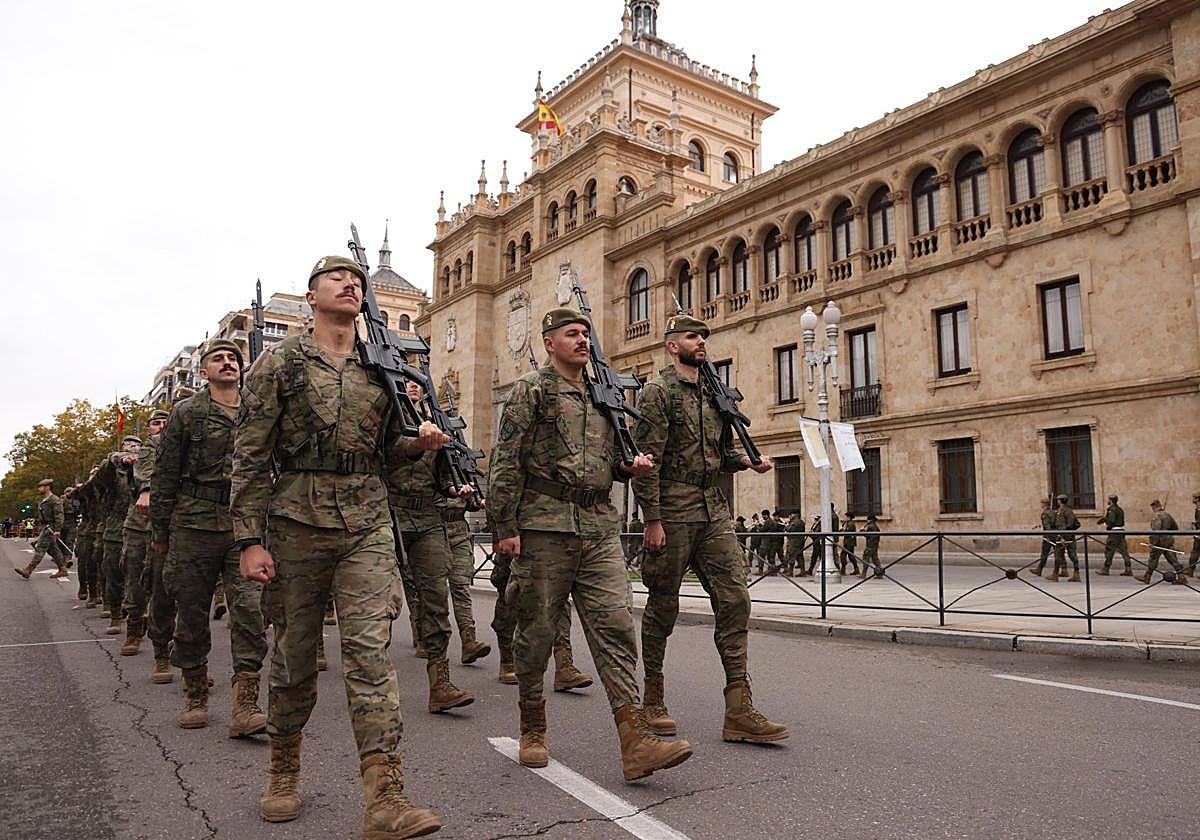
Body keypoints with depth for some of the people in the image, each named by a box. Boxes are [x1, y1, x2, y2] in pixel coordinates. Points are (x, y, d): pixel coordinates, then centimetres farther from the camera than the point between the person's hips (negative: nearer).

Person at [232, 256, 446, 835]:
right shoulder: (278, 364, 2)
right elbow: (250, 458, -2)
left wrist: (420, 441, -2)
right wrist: (250, 540, -9)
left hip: (368, 527, 2)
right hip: (296, 524, -2)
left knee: (370, 652, -6)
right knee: (294, 654, 10)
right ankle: (283, 771, 32)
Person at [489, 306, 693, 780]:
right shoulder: (531, 390, 2)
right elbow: (506, 462, -5)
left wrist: (630, 466, 4)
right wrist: (506, 528, -11)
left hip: (601, 530, 5)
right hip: (545, 527, -4)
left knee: (616, 628, -4)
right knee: (537, 632, 6)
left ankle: (635, 742, -6)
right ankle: (532, 731, 24)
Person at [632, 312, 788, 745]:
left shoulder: (713, 394, 17)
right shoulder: (658, 391, -5)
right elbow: (646, 459, -13)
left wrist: (749, 460, 4)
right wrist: (652, 519, -17)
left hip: (714, 511, 7)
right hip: (673, 514, -7)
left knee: (735, 600, -1)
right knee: (662, 608, 4)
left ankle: (739, 711, 3)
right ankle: (652, 703, 20)